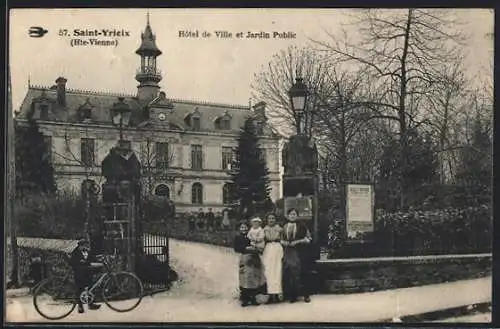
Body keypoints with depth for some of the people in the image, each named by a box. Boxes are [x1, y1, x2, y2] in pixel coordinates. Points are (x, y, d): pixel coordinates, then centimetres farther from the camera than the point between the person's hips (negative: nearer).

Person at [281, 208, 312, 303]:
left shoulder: (301, 225, -1)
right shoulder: (285, 227, 11)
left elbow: (308, 238, -3)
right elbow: (282, 240, 20)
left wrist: (297, 242, -13)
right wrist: (285, 243, -2)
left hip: (300, 253, -3)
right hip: (288, 253, 3)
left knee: (301, 273, -3)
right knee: (289, 273, 0)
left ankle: (305, 294, 6)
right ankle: (292, 295, 7)